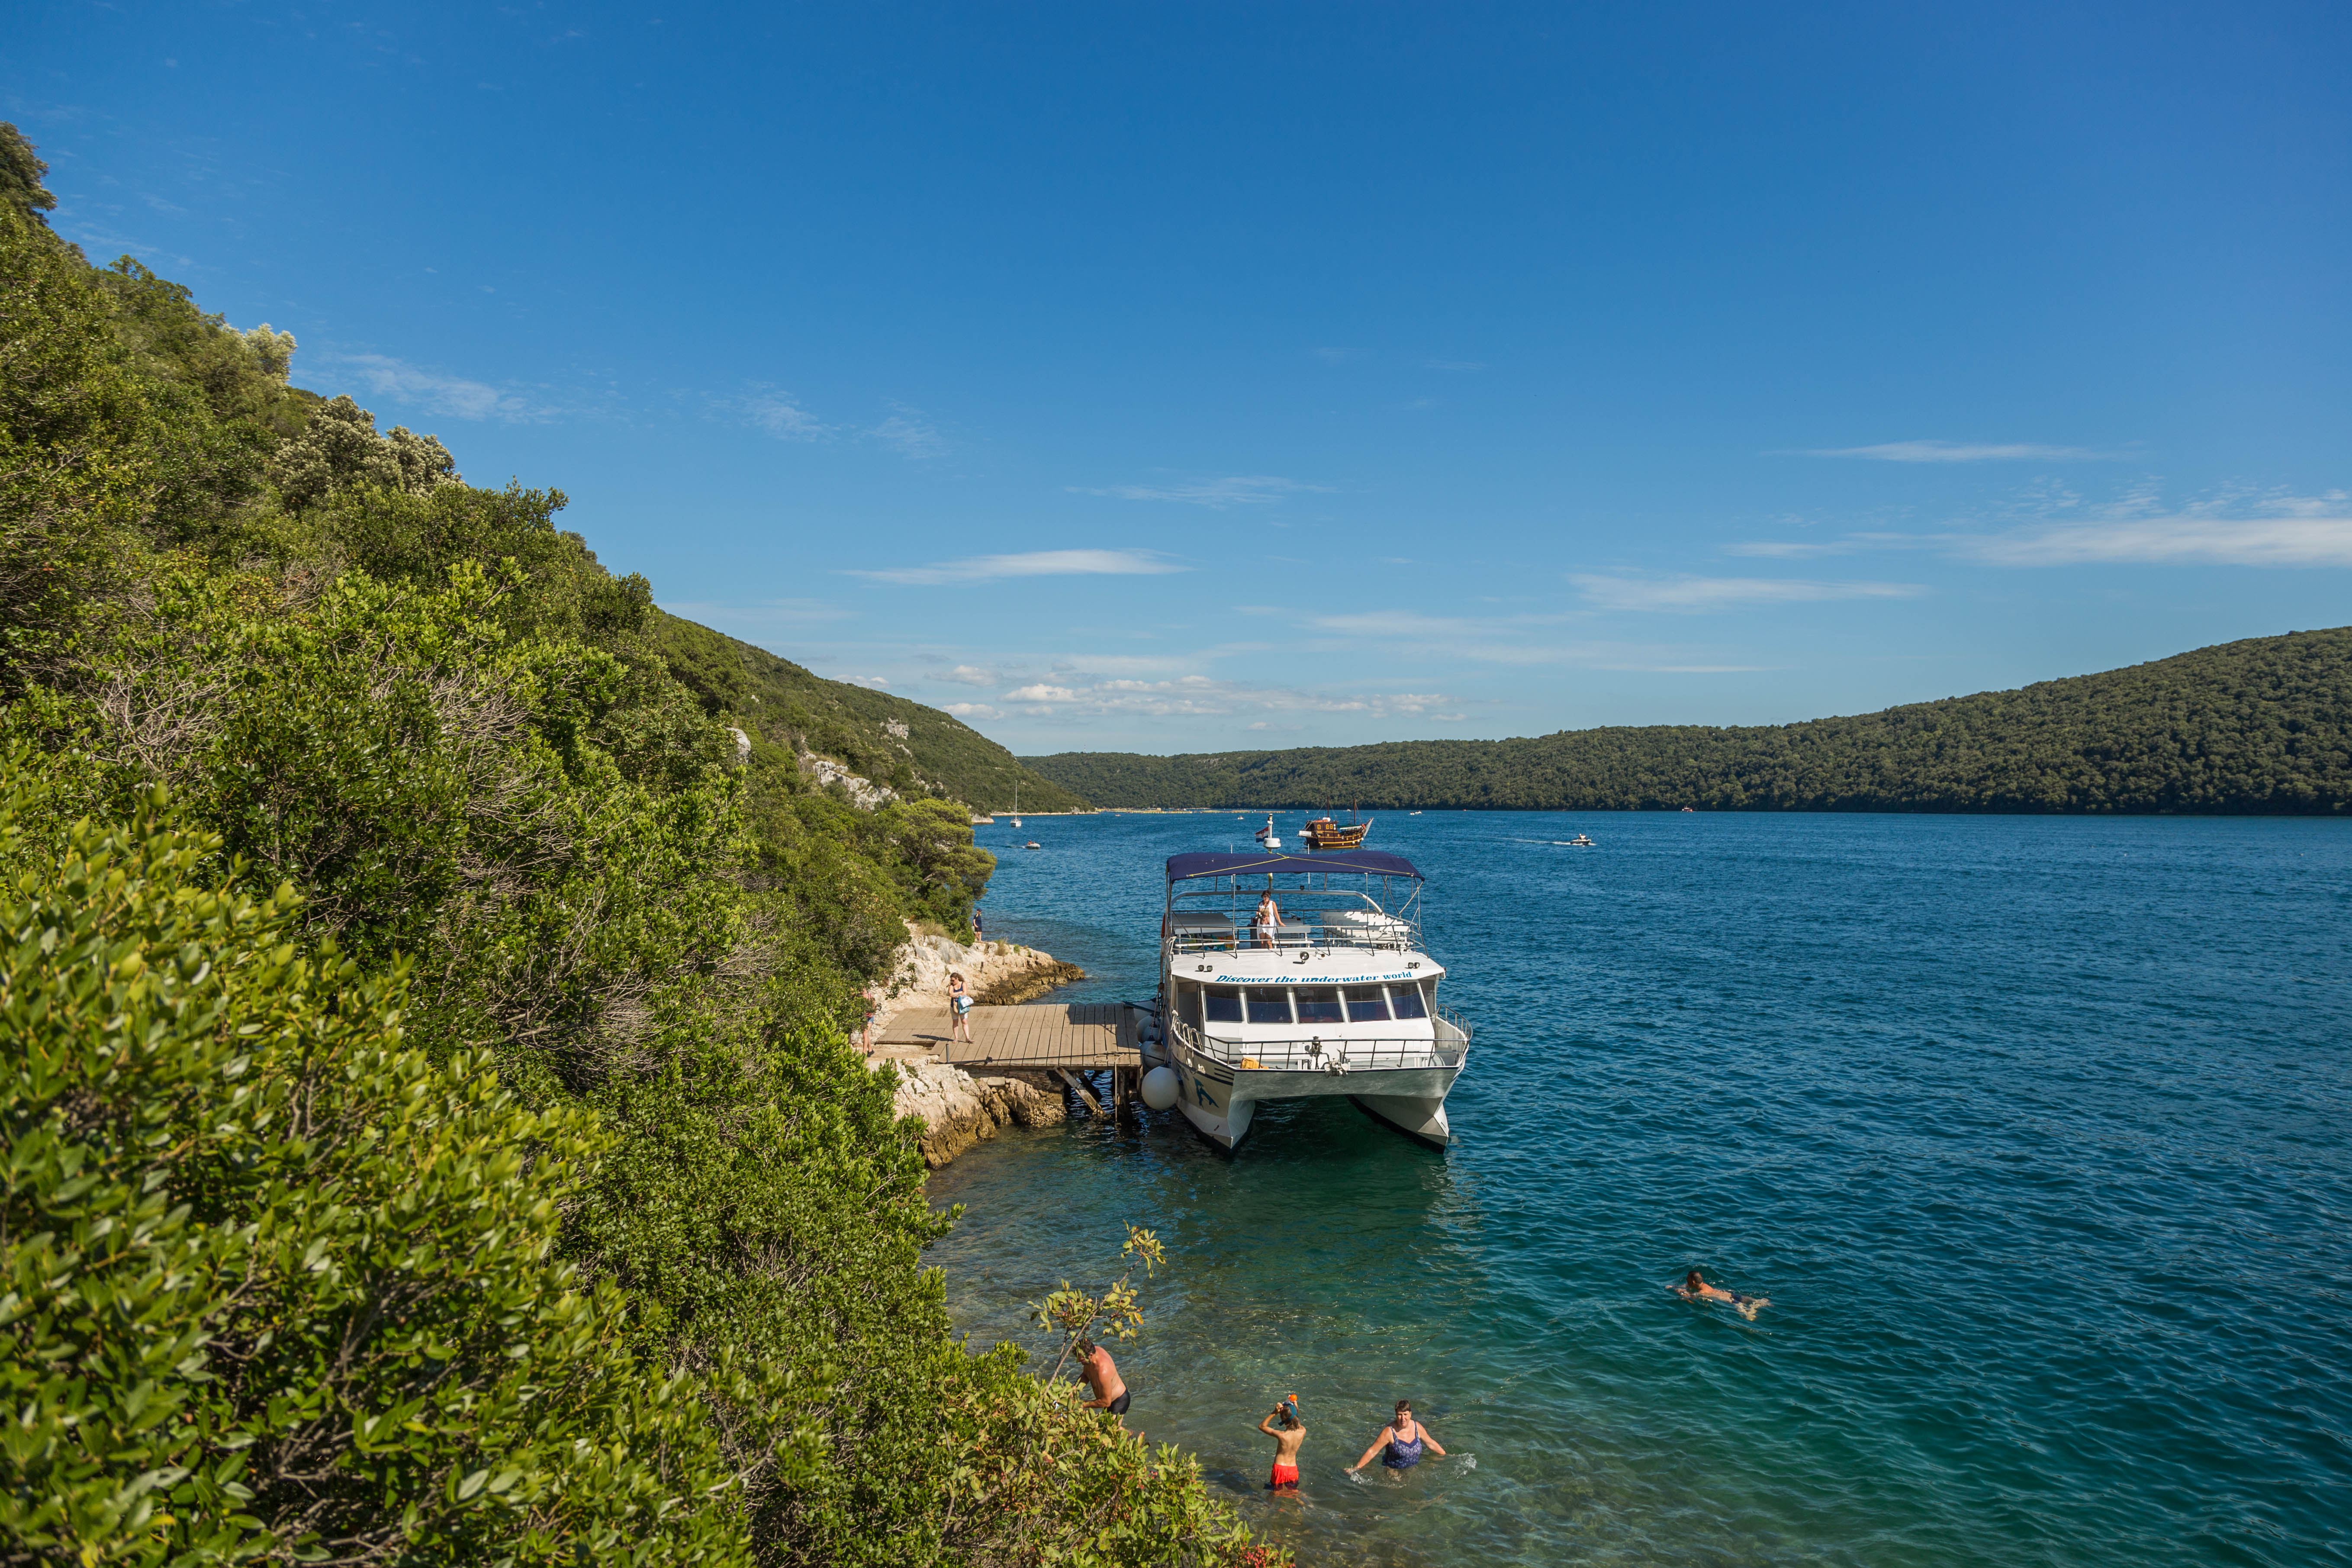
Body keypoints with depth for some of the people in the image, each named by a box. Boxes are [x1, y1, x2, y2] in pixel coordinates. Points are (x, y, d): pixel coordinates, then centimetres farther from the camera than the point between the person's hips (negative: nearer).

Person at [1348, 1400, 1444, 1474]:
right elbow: (1372, 1452, -18)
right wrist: (1356, 1468, -22)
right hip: (1392, 1469, -5)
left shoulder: (1417, 1427, -5)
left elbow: (1431, 1444, 13)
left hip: (1413, 1469, 5)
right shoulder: (1389, 1431, -21)